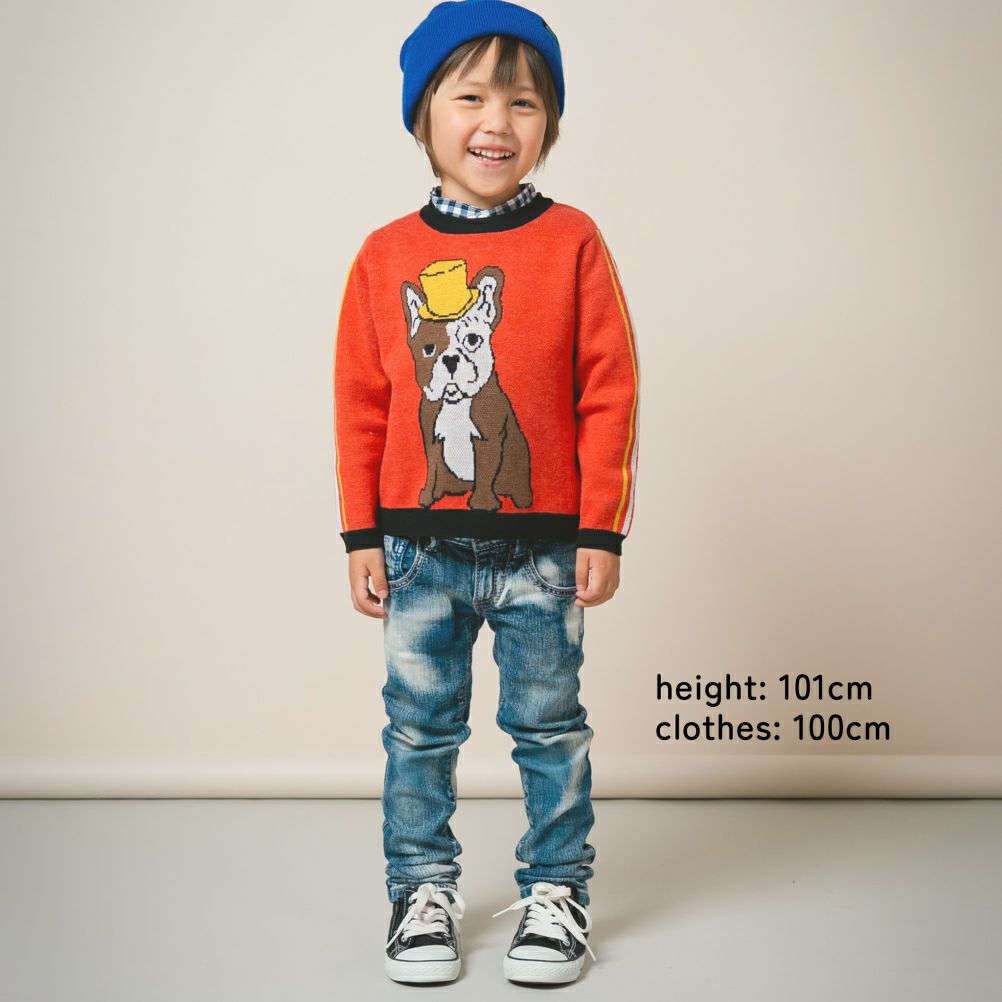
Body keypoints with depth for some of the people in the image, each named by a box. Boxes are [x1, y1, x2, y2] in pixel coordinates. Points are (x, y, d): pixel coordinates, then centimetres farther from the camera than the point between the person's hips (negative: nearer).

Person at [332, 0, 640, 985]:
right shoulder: (386, 255, 0)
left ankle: (556, 887, 27)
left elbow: (609, 394, -4)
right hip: (419, 547, 2)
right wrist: (362, 537, 4)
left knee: (548, 726, 11)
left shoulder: (572, 242, -5)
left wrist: (602, 531, -5)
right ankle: (422, 887, 29)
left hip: (543, 545, -2)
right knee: (419, 727, 12)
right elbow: (360, 405, 4)